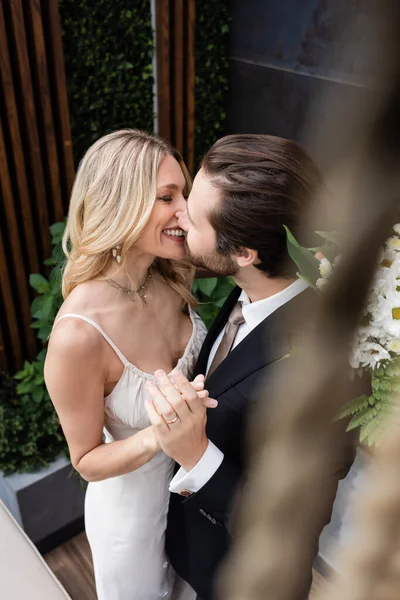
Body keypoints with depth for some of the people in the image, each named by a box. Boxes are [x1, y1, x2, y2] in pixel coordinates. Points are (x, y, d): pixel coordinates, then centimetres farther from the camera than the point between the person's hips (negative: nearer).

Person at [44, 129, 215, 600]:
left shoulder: (173, 276, -17)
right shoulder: (78, 334, -37)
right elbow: (87, 461, -22)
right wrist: (158, 436, -38)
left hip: (194, 481, 5)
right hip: (135, 506, -5)